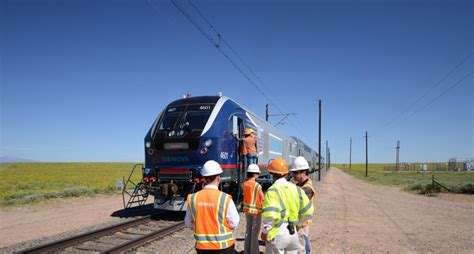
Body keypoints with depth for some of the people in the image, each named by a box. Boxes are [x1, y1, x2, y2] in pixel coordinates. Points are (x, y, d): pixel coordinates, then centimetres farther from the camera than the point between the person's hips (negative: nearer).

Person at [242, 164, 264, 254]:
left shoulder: (245, 184, -2)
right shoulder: (257, 185, -19)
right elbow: (262, 198, -10)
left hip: (247, 209, 7)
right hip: (256, 210, -6)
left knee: (248, 230, 17)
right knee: (255, 232, 3)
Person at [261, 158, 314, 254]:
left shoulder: (272, 191, -13)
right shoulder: (296, 189, 4)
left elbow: (270, 215, -24)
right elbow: (308, 212, 5)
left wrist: (264, 231, -9)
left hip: (277, 233, -5)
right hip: (293, 233, 5)